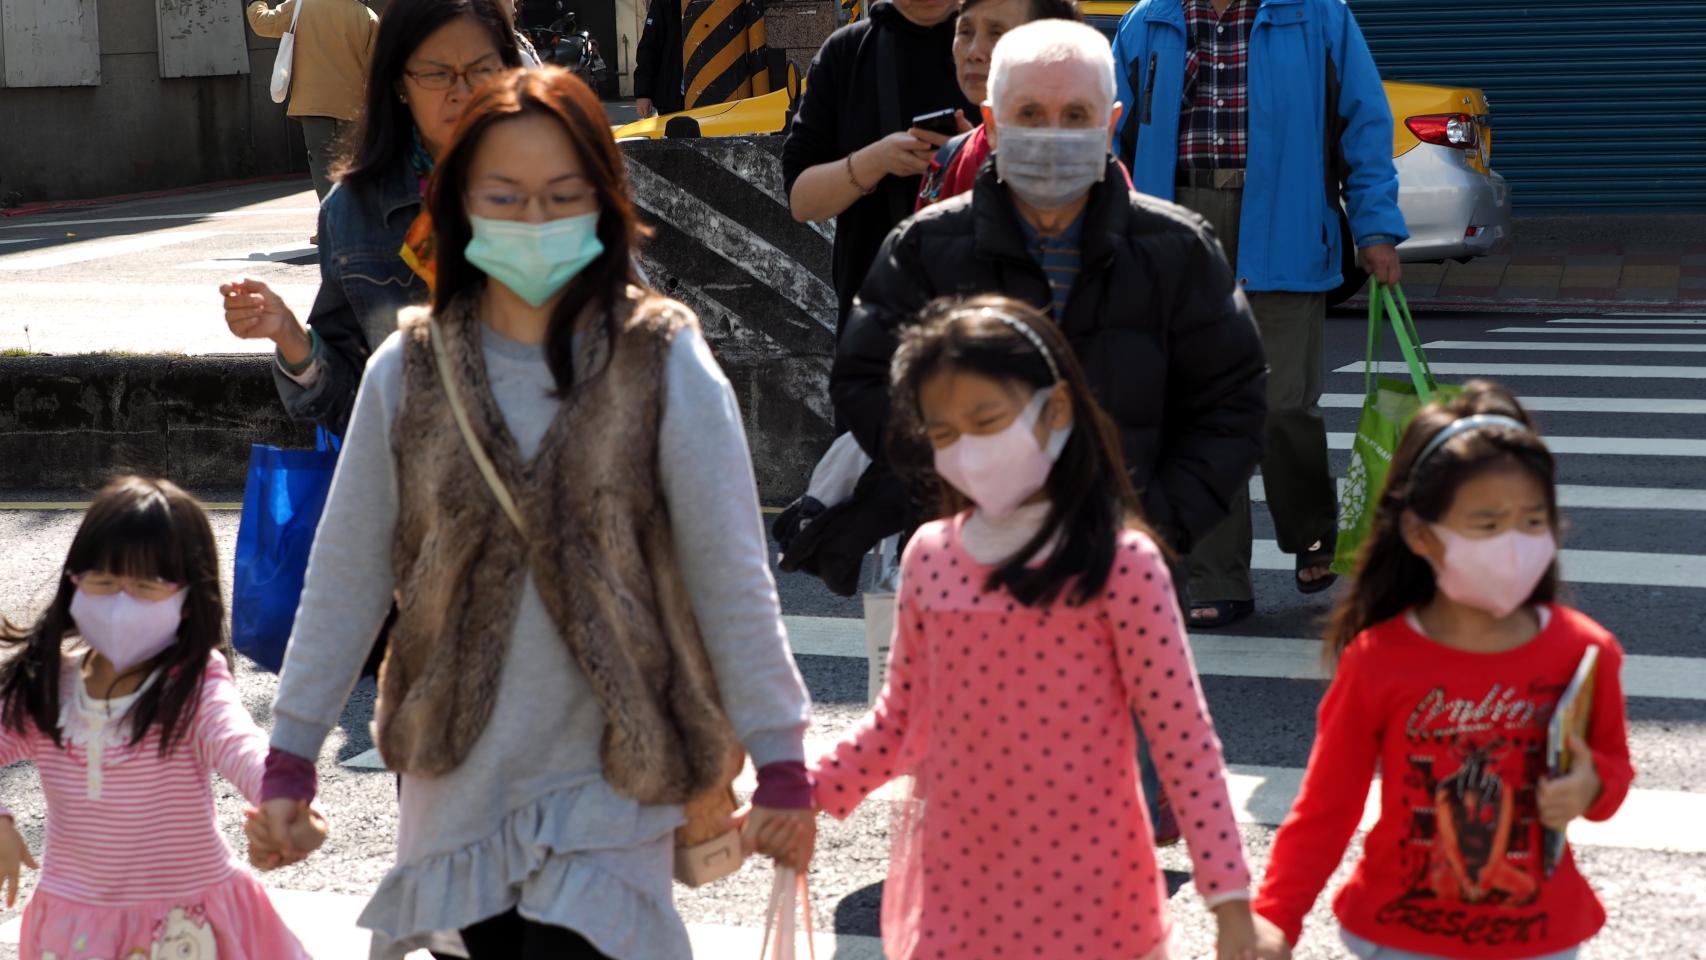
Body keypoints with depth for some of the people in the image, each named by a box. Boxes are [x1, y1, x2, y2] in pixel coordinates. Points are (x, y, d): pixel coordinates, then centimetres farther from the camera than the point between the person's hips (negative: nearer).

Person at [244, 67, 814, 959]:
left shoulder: (663, 365, -9)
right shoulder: (408, 370, -2)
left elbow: (731, 578, -6)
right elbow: (345, 575, 4)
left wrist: (781, 766, -6)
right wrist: (290, 755, 6)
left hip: (608, 774, -3)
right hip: (458, 774, 3)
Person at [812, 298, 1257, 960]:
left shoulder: (1120, 562, -12)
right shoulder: (928, 556, 2)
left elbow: (1183, 735, -10)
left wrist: (1229, 893, -11)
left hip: (1080, 886, -4)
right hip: (953, 881, 4)